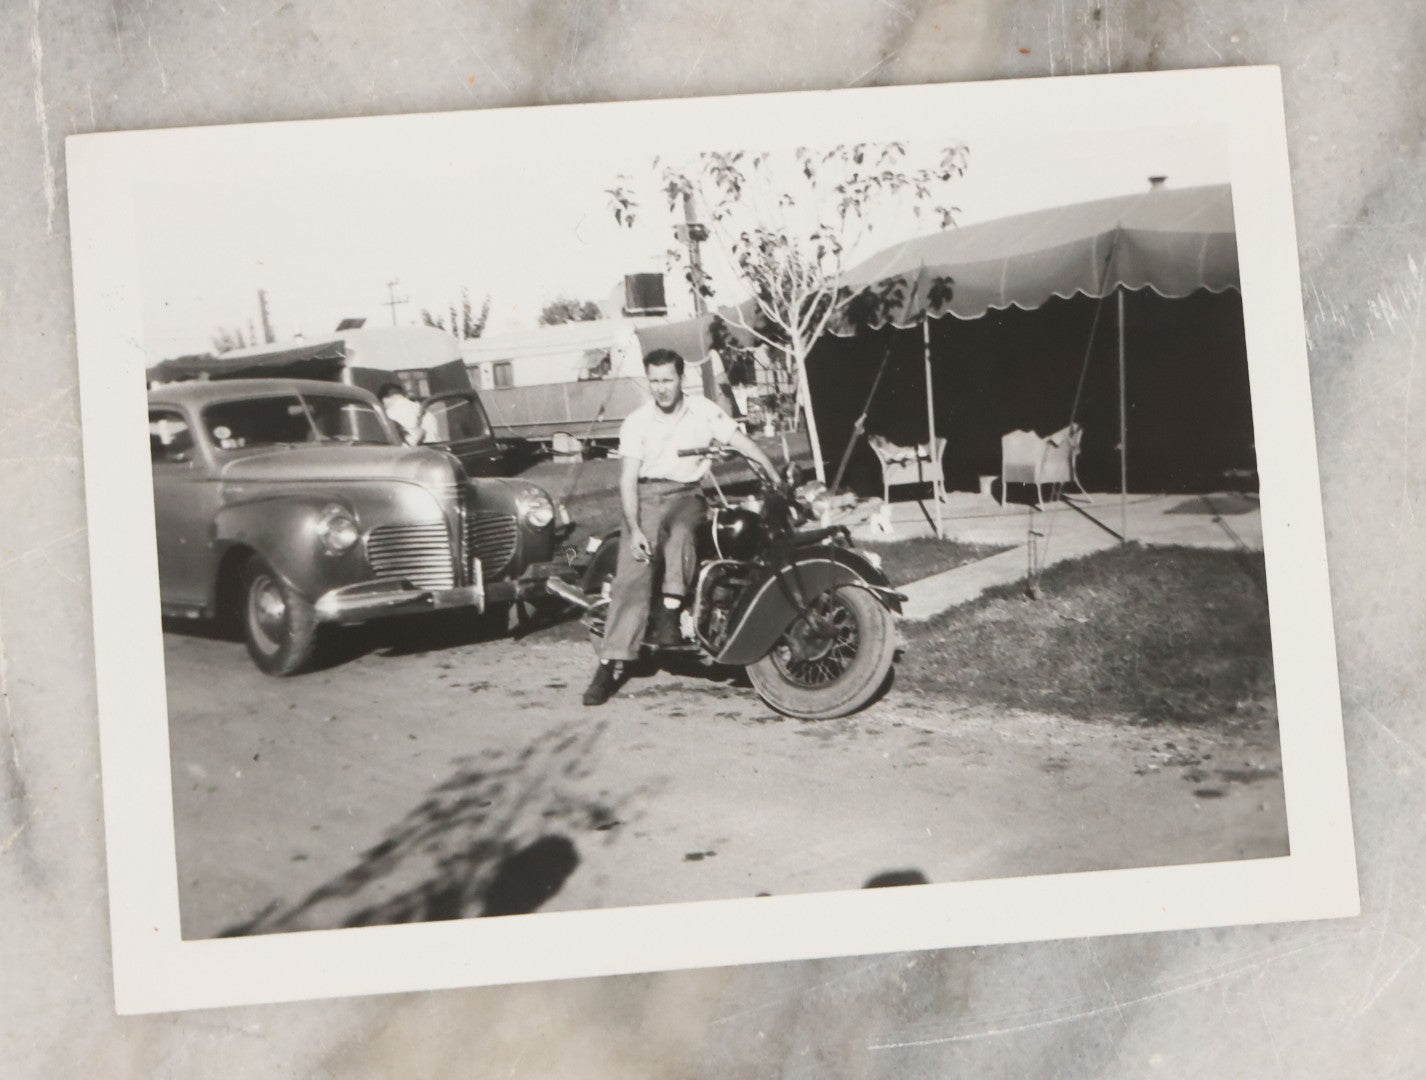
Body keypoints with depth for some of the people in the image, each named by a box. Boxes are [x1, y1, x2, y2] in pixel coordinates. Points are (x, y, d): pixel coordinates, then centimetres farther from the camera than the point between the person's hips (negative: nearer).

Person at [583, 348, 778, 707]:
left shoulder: (704, 411, 2)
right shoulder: (637, 422, 1)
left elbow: (744, 443, 0)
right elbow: (628, 478, -4)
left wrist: (777, 479, -13)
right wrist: (634, 529, -16)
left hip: (688, 494, 1)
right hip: (647, 495, -1)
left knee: (681, 530, -36)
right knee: (632, 572, -17)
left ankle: (671, 609, -31)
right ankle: (610, 663, -20)